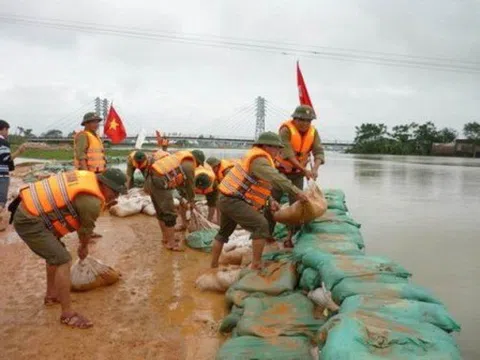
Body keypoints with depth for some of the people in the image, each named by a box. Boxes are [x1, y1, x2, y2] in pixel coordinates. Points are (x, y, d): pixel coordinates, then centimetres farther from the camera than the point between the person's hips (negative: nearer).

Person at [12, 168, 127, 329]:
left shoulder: (88, 177, 5)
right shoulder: (92, 201, -21)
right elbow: (86, 229, 0)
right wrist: (84, 247, 19)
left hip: (28, 211, 10)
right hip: (29, 221, -10)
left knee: (55, 253, 25)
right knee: (63, 260, -9)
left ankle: (51, 295, 41)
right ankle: (68, 314, -1)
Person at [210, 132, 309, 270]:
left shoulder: (258, 158, 16)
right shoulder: (259, 160, -16)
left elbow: (259, 185, 18)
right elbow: (276, 178, -31)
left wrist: (270, 201, 6)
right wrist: (296, 191, -30)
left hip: (226, 199, 11)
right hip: (233, 201, -11)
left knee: (224, 233, 23)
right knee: (261, 225, -12)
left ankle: (213, 266, 34)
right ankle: (256, 265, -8)